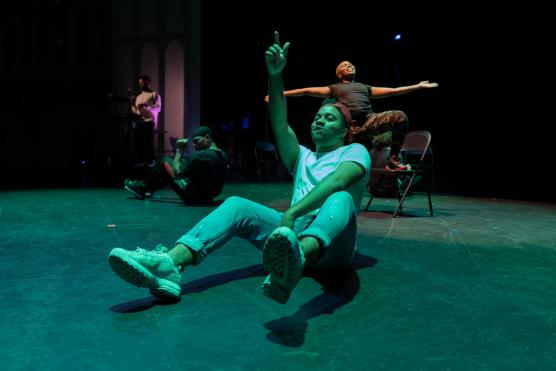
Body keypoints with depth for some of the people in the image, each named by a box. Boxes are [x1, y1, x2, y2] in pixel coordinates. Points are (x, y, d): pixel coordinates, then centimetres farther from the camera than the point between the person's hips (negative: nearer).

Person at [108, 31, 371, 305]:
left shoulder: (355, 151, 10)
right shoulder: (302, 157, 27)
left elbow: (337, 182, -14)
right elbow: (280, 127, 6)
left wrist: (291, 213, -31)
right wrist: (275, 76, -9)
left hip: (332, 244, -4)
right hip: (295, 233, 5)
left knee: (341, 198, -36)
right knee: (238, 205, -17)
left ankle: (296, 258, -71)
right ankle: (169, 265, -40)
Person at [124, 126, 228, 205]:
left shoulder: (200, 156, -25)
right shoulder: (223, 156, 0)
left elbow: (177, 174, -18)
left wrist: (179, 151, -10)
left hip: (192, 197, -8)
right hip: (209, 197, 8)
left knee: (165, 161, 5)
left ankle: (142, 188, 23)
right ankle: (148, 190, 32)